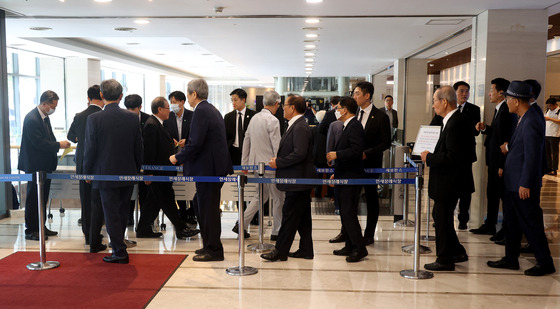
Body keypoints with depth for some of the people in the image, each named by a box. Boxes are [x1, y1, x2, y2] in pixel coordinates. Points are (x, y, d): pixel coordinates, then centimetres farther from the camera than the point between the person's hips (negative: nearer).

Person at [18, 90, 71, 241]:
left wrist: (58, 145, 0)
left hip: (45, 165, 9)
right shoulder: (31, 119, -18)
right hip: (35, 166, -9)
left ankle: (40, 227, 25)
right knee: (33, 198, -1)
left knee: (43, 197, 15)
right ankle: (30, 230, 9)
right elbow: (38, 143, -23)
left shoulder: (45, 117, 11)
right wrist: (59, 145, -17)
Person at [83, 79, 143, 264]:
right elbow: (139, 148, 4)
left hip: (106, 175, -4)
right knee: (123, 212, 18)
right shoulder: (132, 118, -2)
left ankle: (120, 252, 7)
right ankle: (118, 243, 34)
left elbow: (90, 149, -8)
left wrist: (87, 172, 6)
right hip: (128, 174, 4)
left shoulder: (94, 119, -11)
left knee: (111, 214, 4)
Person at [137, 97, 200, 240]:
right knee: (167, 201, -3)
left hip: (162, 172, 10)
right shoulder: (151, 125, -16)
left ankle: (143, 230, 22)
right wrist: (149, 173, -20)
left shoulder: (158, 124, 16)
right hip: (157, 172, -10)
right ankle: (181, 229, 3)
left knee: (154, 201, 14)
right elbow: (149, 150, -19)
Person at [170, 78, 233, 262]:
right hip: (215, 166, 10)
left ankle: (213, 250, 8)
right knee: (209, 208, 17)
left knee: (208, 209, -1)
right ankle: (211, 246, 27)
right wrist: (185, 150, 20)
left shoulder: (201, 111, -15)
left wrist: (178, 157, -8)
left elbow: (196, 143, -22)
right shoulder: (211, 110, 15)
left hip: (207, 168, -10)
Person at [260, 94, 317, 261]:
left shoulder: (300, 127, -17)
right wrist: (279, 160, 9)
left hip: (298, 179, -10)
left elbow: (299, 154, -26)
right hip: (300, 179, 10)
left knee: (289, 216, -3)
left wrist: (278, 163, -18)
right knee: (302, 217, 14)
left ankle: (280, 251, 5)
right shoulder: (296, 125, 15)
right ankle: (306, 250, 22)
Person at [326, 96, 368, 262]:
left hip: (350, 179, -11)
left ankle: (359, 248, 0)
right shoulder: (348, 127, 17)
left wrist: (337, 154, -22)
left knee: (349, 214, -8)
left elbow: (356, 151, -26)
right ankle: (350, 247, 22)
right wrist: (336, 173, 20)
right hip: (344, 177, 11)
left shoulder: (355, 127, -15)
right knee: (345, 213, 14)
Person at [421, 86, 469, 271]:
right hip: (446, 180, 10)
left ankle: (445, 260, 16)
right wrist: (431, 156, 5)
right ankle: (457, 252, 32)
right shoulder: (451, 120, 10)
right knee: (440, 216, 20)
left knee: (442, 219, 2)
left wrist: (430, 158, -17)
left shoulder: (455, 123, -22)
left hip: (449, 181, -10)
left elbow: (453, 157, -26)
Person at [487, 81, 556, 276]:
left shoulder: (531, 122, -22)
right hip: (514, 181, 10)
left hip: (524, 183, -10)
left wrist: (525, 184, -21)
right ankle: (511, 259, 27)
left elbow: (532, 156, -23)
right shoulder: (526, 118, 9)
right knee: (511, 221, 16)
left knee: (530, 224, 1)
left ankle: (545, 263, 15)